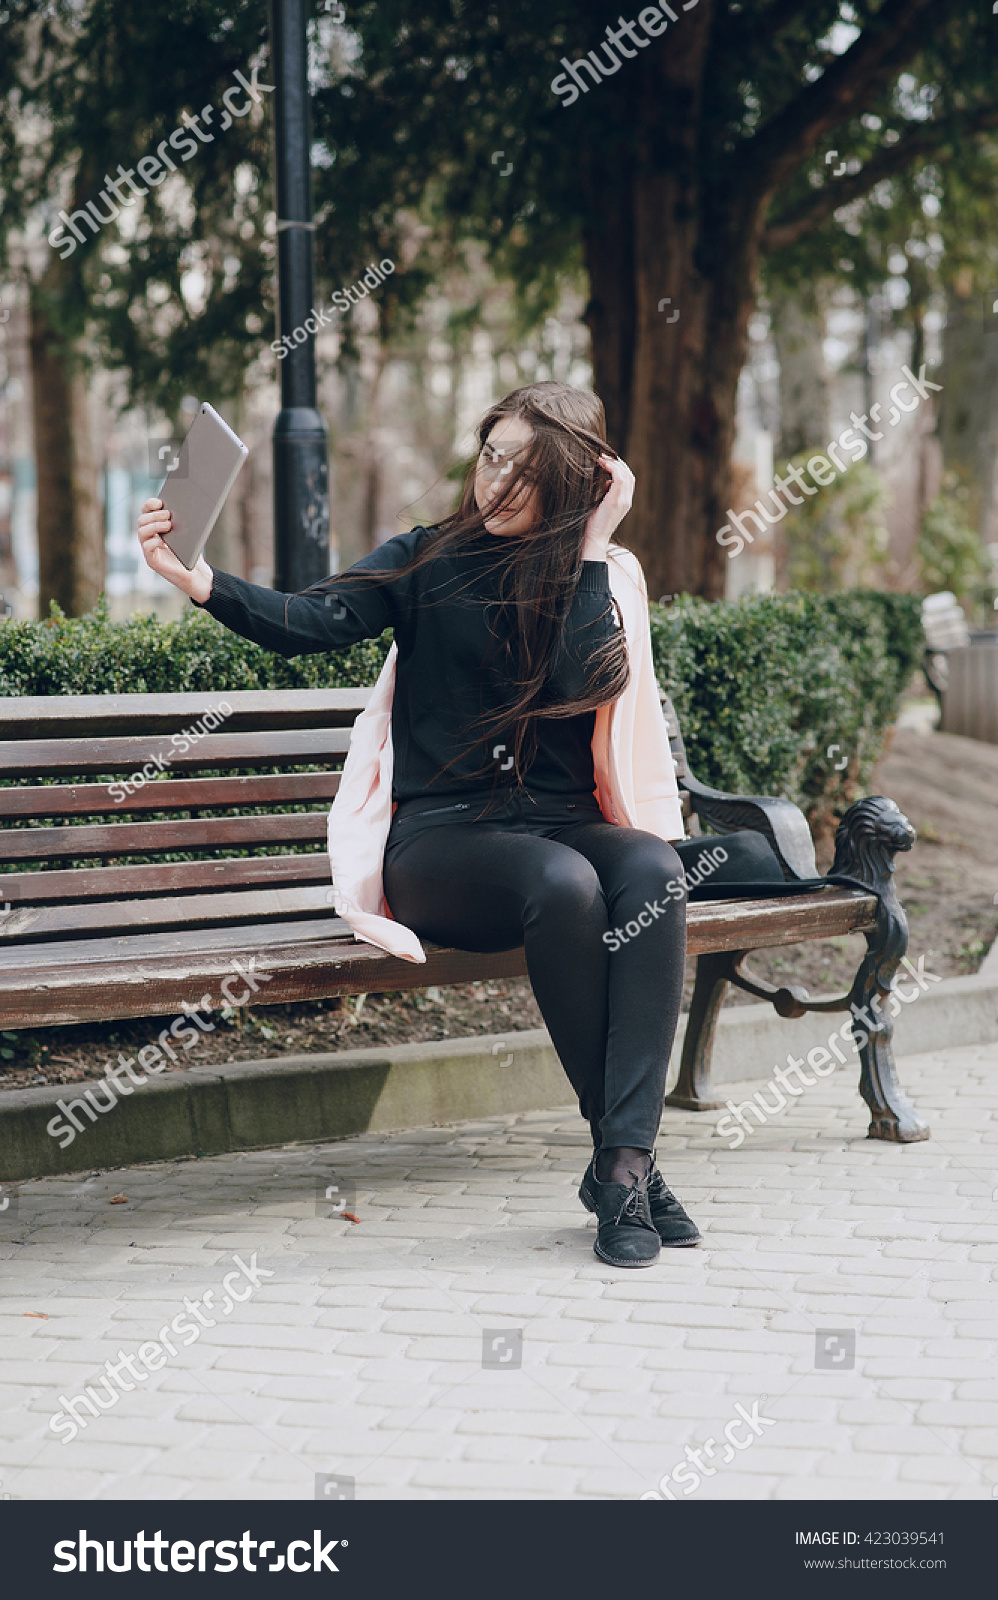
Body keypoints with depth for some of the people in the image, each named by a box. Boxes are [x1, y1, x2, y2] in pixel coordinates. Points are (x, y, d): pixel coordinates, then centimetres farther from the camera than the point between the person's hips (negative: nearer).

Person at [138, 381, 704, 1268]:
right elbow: (309, 621, -12)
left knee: (652, 868, -32)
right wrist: (200, 580, -29)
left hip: (564, 820, 2)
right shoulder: (428, 561, 5)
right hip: (440, 833, -2)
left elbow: (591, 685, -13)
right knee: (565, 882, -35)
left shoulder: (606, 575, 8)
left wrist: (592, 544, -8)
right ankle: (627, 1153, -23)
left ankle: (624, 1162, -36)